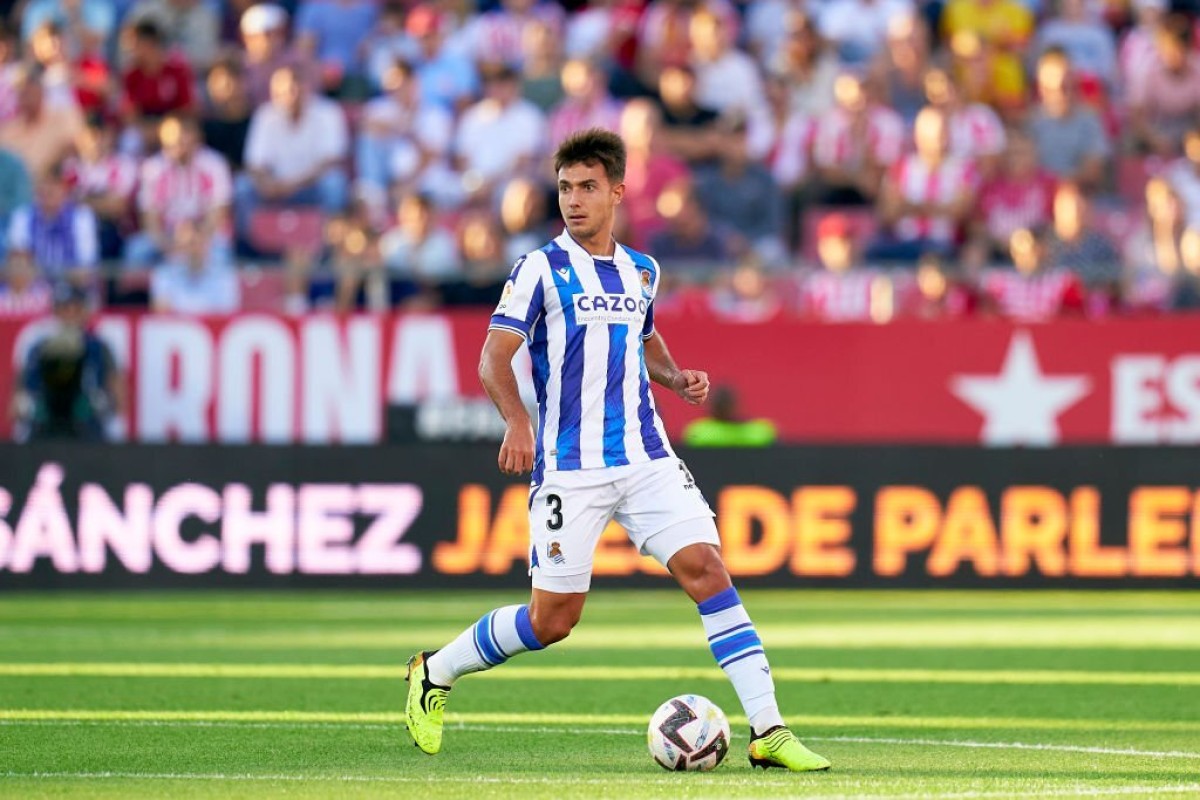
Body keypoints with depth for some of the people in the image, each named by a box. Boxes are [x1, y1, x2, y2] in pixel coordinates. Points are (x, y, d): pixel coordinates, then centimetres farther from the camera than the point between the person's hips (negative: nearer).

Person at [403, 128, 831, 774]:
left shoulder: (642, 272, 12)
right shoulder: (542, 269, -4)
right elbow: (494, 359, -9)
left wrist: (678, 377, 9)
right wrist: (517, 424, -26)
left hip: (646, 459, 4)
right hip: (569, 468, -4)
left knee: (706, 568, -12)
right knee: (552, 619, -1)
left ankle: (767, 732, -12)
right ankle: (434, 673, 24)